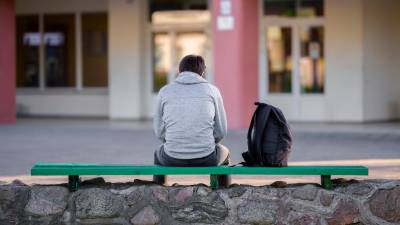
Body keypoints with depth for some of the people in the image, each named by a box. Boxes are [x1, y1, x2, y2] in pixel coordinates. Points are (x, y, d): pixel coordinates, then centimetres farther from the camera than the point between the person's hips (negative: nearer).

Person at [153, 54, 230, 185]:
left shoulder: (165, 91, 4)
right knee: (224, 152, 36)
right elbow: (221, 131, 6)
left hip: (172, 161, 1)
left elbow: (159, 131, 8)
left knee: (159, 155, 38)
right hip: (206, 161, -1)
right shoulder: (212, 91, 3)